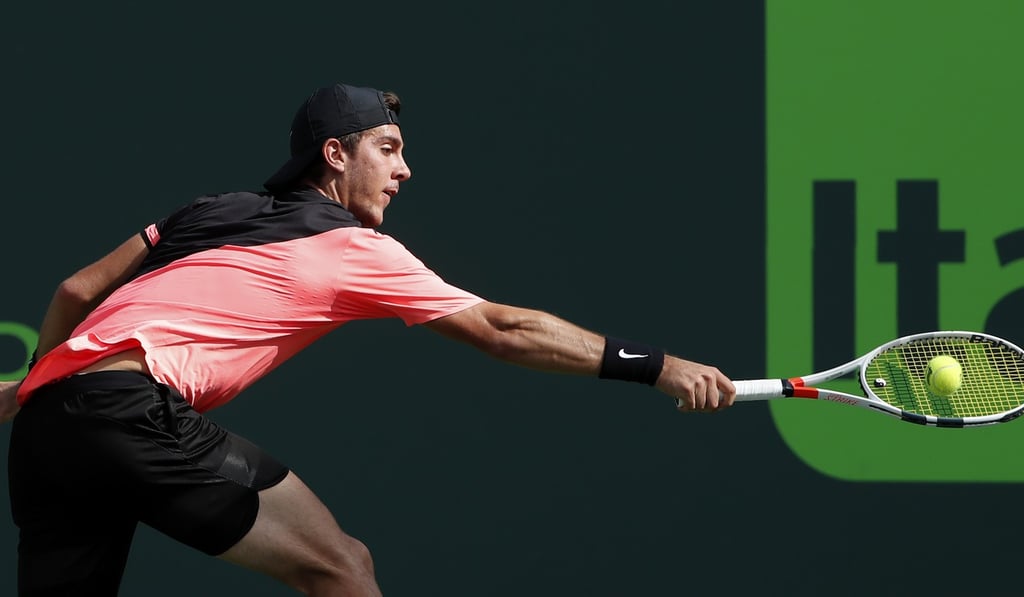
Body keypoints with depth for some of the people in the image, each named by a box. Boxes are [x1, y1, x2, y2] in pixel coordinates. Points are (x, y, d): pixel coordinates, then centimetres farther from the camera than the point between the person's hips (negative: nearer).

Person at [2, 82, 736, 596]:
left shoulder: (208, 213, 26)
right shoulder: (351, 250, 8)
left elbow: (77, 291, 28)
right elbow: (504, 329, 7)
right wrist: (659, 367, 8)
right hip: (133, 408, -7)